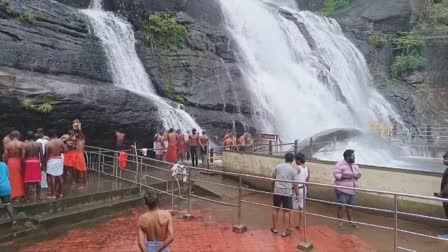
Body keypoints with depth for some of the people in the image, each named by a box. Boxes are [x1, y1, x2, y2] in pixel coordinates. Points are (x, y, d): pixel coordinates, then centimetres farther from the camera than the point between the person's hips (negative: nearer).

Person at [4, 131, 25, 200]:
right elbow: (23, 156, -9)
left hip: (10, 163, 1)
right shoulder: (22, 144, -6)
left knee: (13, 180, 8)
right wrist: (23, 165, -3)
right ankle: (21, 194, 18)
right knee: (20, 179, 12)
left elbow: (5, 156, -3)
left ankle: (14, 195, 10)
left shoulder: (7, 144, -2)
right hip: (19, 163, 0)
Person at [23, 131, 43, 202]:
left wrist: (22, 166, 2)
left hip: (28, 163, -1)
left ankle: (29, 196, 8)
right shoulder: (39, 144, -3)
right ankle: (38, 196, 15)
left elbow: (23, 157, -8)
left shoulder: (25, 145, -6)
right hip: (36, 163, 1)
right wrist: (42, 164, 6)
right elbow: (41, 156, -3)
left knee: (29, 181, 6)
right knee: (37, 180, 9)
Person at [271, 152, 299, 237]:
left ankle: (274, 228, 25)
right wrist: (297, 194, 6)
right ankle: (287, 230, 11)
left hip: (277, 191, 3)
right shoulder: (293, 170, -4)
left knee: (276, 209, 15)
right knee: (286, 211, 6)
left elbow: (273, 178, 12)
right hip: (287, 192, -2)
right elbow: (295, 185, -4)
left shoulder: (278, 166, 4)